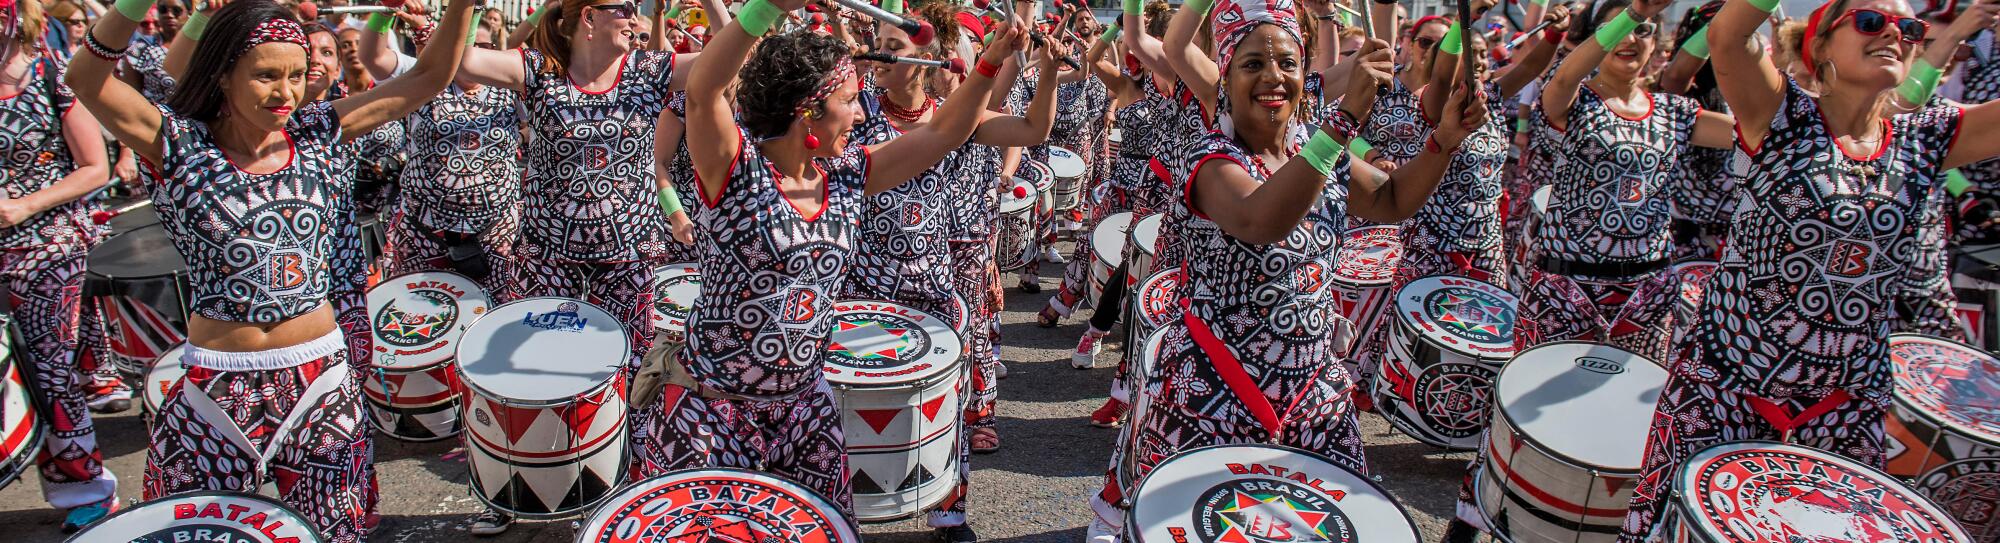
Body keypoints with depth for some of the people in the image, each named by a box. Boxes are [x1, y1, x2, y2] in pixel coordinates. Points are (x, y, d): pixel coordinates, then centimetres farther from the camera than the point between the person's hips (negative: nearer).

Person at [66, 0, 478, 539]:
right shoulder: (181, 146, -4)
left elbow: (427, 78, -1)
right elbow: (86, 79, -20)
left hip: (322, 377, 2)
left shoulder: (317, 134, 2)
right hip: (217, 389, -2)